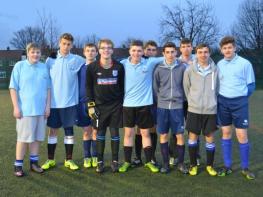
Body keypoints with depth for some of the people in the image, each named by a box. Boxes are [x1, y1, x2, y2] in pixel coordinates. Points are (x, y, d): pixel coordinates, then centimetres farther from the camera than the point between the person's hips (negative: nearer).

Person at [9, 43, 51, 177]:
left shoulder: (44, 67, 6)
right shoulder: (19, 66, -3)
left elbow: (48, 88, 9)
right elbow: (13, 88, -4)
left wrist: (48, 106, 4)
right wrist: (16, 107, -9)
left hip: (41, 109, 4)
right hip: (25, 109, -3)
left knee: (37, 137, 11)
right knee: (23, 138, 2)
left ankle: (34, 162, 23)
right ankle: (18, 165, 12)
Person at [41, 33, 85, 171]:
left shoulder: (77, 60, -1)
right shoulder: (51, 59, 2)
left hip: (70, 102, -1)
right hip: (54, 102, 1)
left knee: (69, 130, 7)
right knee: (53, 130, 8)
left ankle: (69, 160, 18)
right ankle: (50, 160, 21)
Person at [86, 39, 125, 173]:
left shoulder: (119, 67, -2)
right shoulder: (92, 67, -3)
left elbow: (122, 86, 5)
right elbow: (89, 87, 0)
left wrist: (122, 103, 3)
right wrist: (90, 105, -4)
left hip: (116, 105, 0)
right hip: (99, 106, 0)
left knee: (114, 132, 4)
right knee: (100, 133, 6)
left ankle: (115, 161, 16)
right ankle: (100, 162, 16)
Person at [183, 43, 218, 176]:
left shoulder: (215, 70, -2)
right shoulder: (189, 70, -5)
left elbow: (216, 89, 8)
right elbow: (186, 89, 4)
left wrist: (211, 102, 8)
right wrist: (192, 102, 6)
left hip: (211, 110, 1)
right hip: (194, 110, -1)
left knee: (210, 139, 7)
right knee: (192, 137, 6)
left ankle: (210, 165, 24)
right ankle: (193, 165, 22)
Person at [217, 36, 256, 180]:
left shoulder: (245, 63, -4)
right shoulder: (219, 65, 5)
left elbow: (251, 85, 1)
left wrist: (240, 98, 1)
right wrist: (222, 97, 6)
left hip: (239, 103, -3)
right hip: (223, 102, 3)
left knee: (242, 135, -3)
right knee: (226, 133, 8)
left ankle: (245, 168, 11)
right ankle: (227, 166, 17)